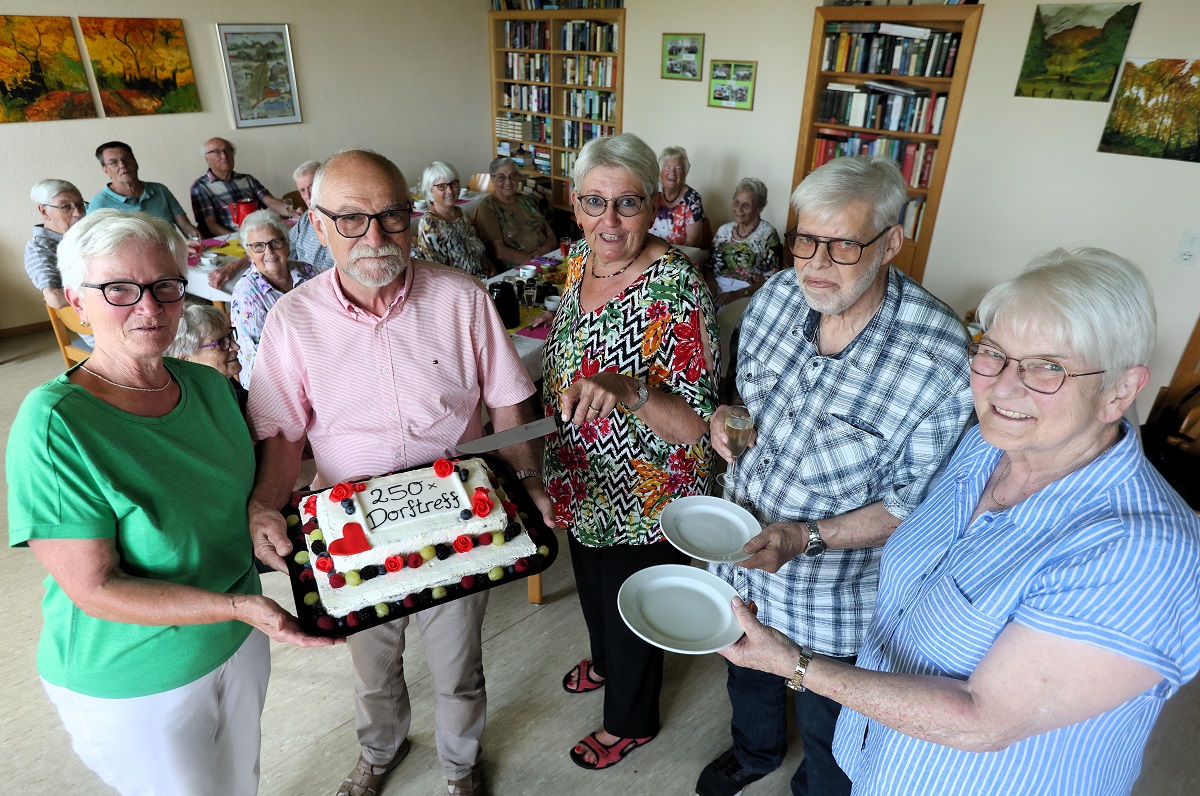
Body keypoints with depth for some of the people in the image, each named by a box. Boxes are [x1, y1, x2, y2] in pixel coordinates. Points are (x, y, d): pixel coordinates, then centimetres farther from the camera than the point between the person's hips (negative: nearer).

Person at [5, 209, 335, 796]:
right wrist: (238, 606, -32)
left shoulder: (210, 386, -7)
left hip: (239, 639, 6)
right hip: (132, 684, -5)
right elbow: (93, 587, -24)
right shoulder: (53, 426, -25)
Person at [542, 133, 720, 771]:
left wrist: (630, 390, -45)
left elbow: (697, 424, -28)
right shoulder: (580, 260, -5)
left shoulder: (677, 291, -28)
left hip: (642, 498, -7)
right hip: (583, 482, 7)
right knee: (592, 588, 31)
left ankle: (630, 721, 48)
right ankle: (604, 662, 63)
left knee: (631, 613, 18)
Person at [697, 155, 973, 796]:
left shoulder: (940, 359, -29)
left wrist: (807, 537, -31)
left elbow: (915, 503, -21)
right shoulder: (776, 295, -13)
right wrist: (728, 418, -15)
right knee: (746, 671, 33)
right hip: (740, 551, 6)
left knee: (825, 727, 23)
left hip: (835, 596, -5)